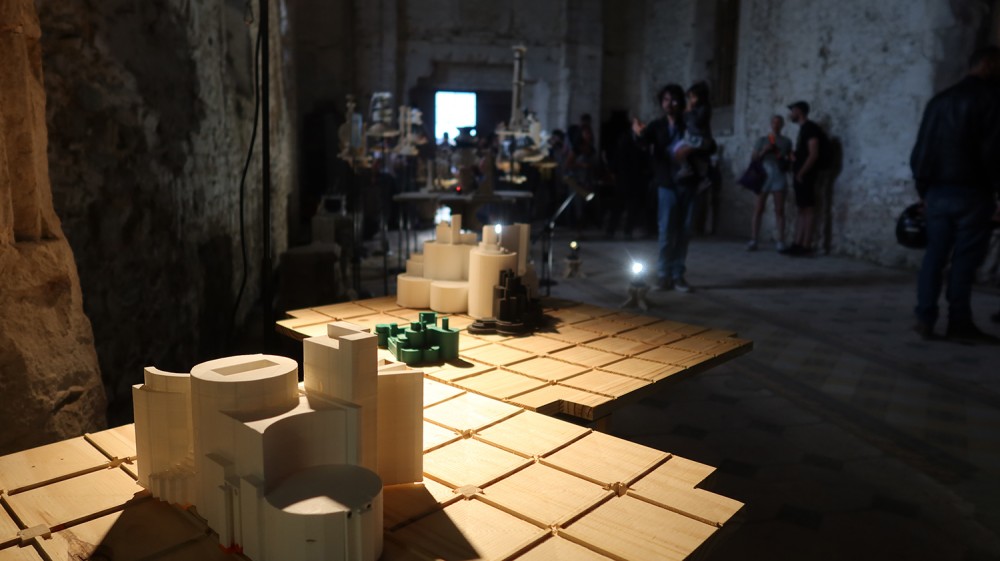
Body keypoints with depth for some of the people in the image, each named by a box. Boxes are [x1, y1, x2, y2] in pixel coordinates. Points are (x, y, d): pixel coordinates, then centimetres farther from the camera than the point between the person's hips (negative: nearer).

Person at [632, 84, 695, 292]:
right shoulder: (656, 126, 3)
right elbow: (644, 142, -15)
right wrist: (639, 134, -38)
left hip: (687, 183, 1)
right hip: (667, 184, -1)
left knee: (684, 231, 4)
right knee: (666, 230, -3)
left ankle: (678, 275, 11)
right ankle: (663, 275, 4)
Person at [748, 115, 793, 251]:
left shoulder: (786, 141, 13)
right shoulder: (762, 140, 11)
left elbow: (790, 159, 17)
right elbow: (754, 158, 8)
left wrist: (785, 161, -5)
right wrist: (764, 151, -8)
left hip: (779, 177, 0)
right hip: (763, 177, 0)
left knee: (779, 210, -2)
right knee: (758, 209, -3)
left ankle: (781, 242, -3)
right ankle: (753, 241, -2)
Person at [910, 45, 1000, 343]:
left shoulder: (939, 100, 15)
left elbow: (920, 150, 14)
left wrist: (923, 191, 18)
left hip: (936, 191, 6)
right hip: (971, 193, -6)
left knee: (934, 255, 7)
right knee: (965, 258, -1)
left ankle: (925, 318, 4)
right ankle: (959, 324, 4)